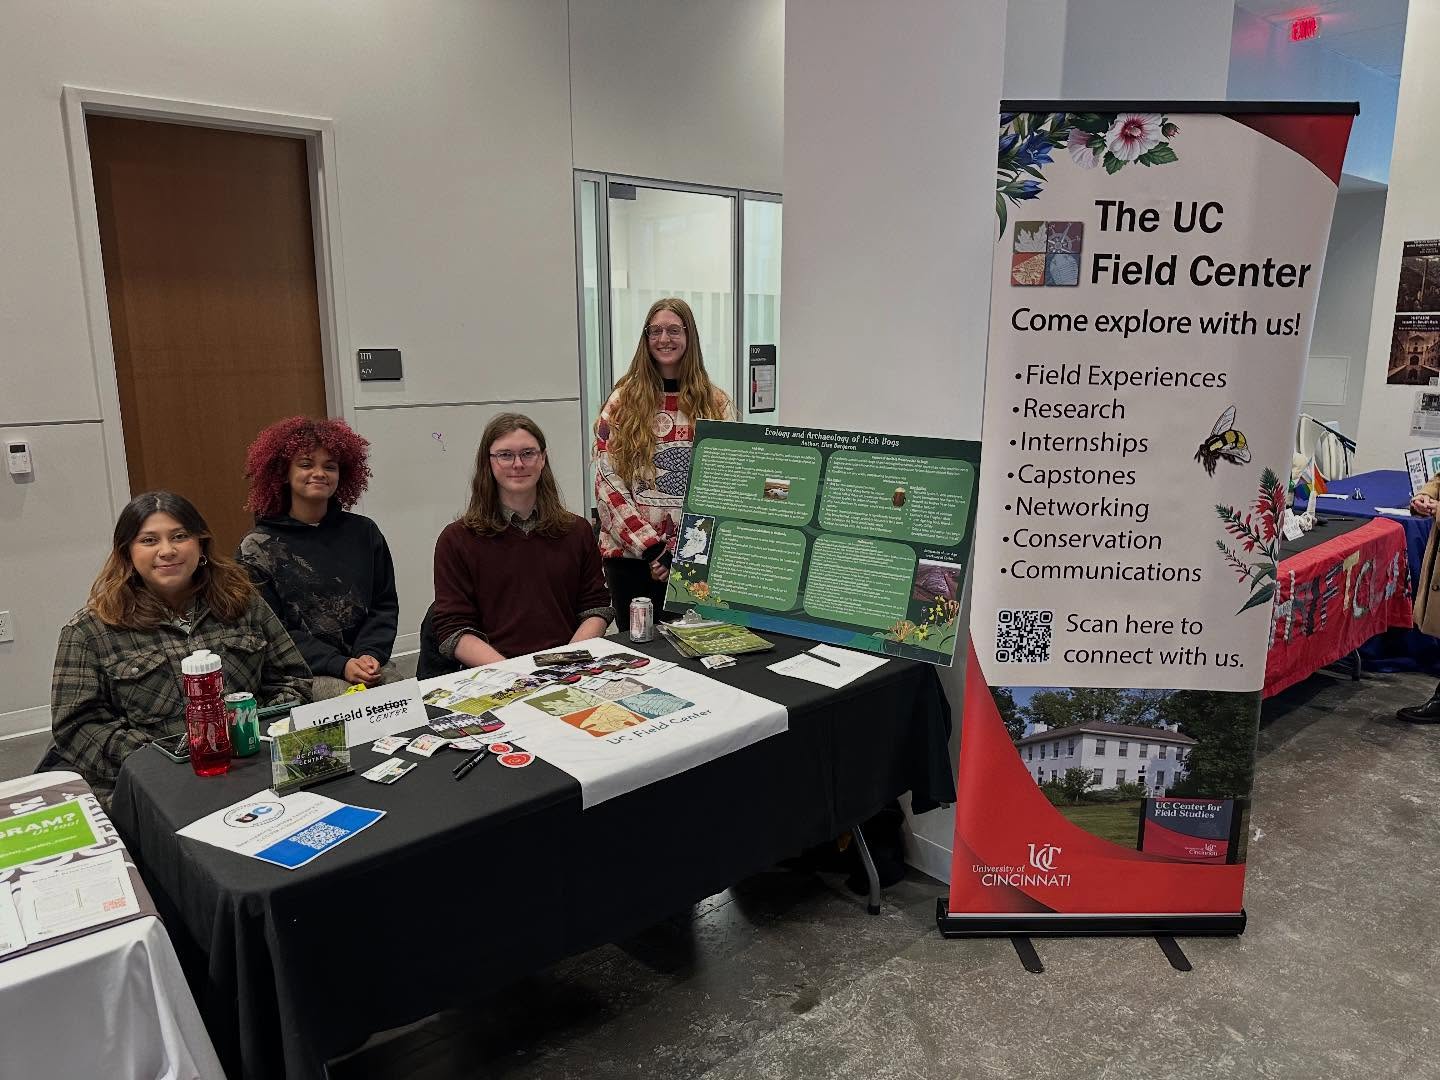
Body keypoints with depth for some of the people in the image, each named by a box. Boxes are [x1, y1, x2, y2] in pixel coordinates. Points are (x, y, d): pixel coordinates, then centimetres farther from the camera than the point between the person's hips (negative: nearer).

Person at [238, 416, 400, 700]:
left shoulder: (363, 532, 11)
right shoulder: (258, 546, 1)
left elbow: (384, 605, 11)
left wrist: (371, 654, -9)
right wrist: (340, 666, -15)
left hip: (368, 662, 4)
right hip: (301, 673, -3)